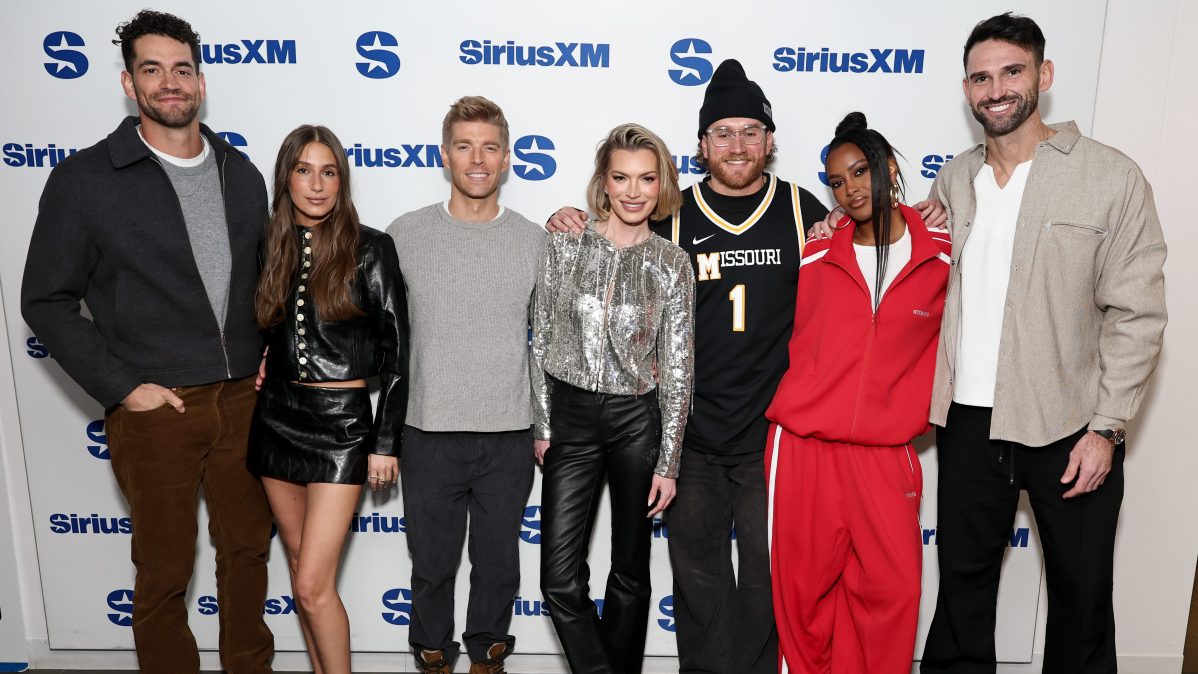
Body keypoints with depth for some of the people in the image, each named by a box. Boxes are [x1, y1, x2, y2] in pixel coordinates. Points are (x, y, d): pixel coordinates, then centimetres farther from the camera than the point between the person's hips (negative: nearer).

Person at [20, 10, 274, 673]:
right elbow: (47, 301, -4)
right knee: (165, 568, 10)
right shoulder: (84, 179, -6)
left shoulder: (242, 175, 7)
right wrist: (120, 387, -11)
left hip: (244, 399, 4)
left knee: (248, 547, 17)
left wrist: (269, 355, 5)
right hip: (154, 409, -4)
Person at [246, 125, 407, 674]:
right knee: (299, 562, 16)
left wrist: (385, 443, -8)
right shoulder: (271, 248, 5)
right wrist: (258, 366, 0)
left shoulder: (370, 249, -8)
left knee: (314, 584, -7)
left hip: (341, 422, -5)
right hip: (276, 417, 5)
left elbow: (395, 354, -7)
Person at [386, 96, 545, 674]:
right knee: (432, 564, 14)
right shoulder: (405, 234, -1)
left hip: (510, 435, 1)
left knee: (498, 562, 15)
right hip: (430, 433, 0)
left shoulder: (536, 241, 1)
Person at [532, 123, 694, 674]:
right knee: (560, 578, -1)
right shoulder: (564, 243, -1)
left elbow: (677, 368, -2)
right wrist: (544, 425, 2)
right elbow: (542, 339, 3)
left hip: (638, 420, 0)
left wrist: (668, 462, -3)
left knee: (631, 571, 13)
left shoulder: (672, 263, -2)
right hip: (571, 416, 1)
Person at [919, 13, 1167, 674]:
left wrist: (1106, 428, -11)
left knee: (1082, 595, 13)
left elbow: (1137, 314, -8)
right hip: (968, 420, 3)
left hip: (1068, 426, -3)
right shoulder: (954, 180, 5)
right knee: (963, 578, 16)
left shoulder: (1112, 177, -7)